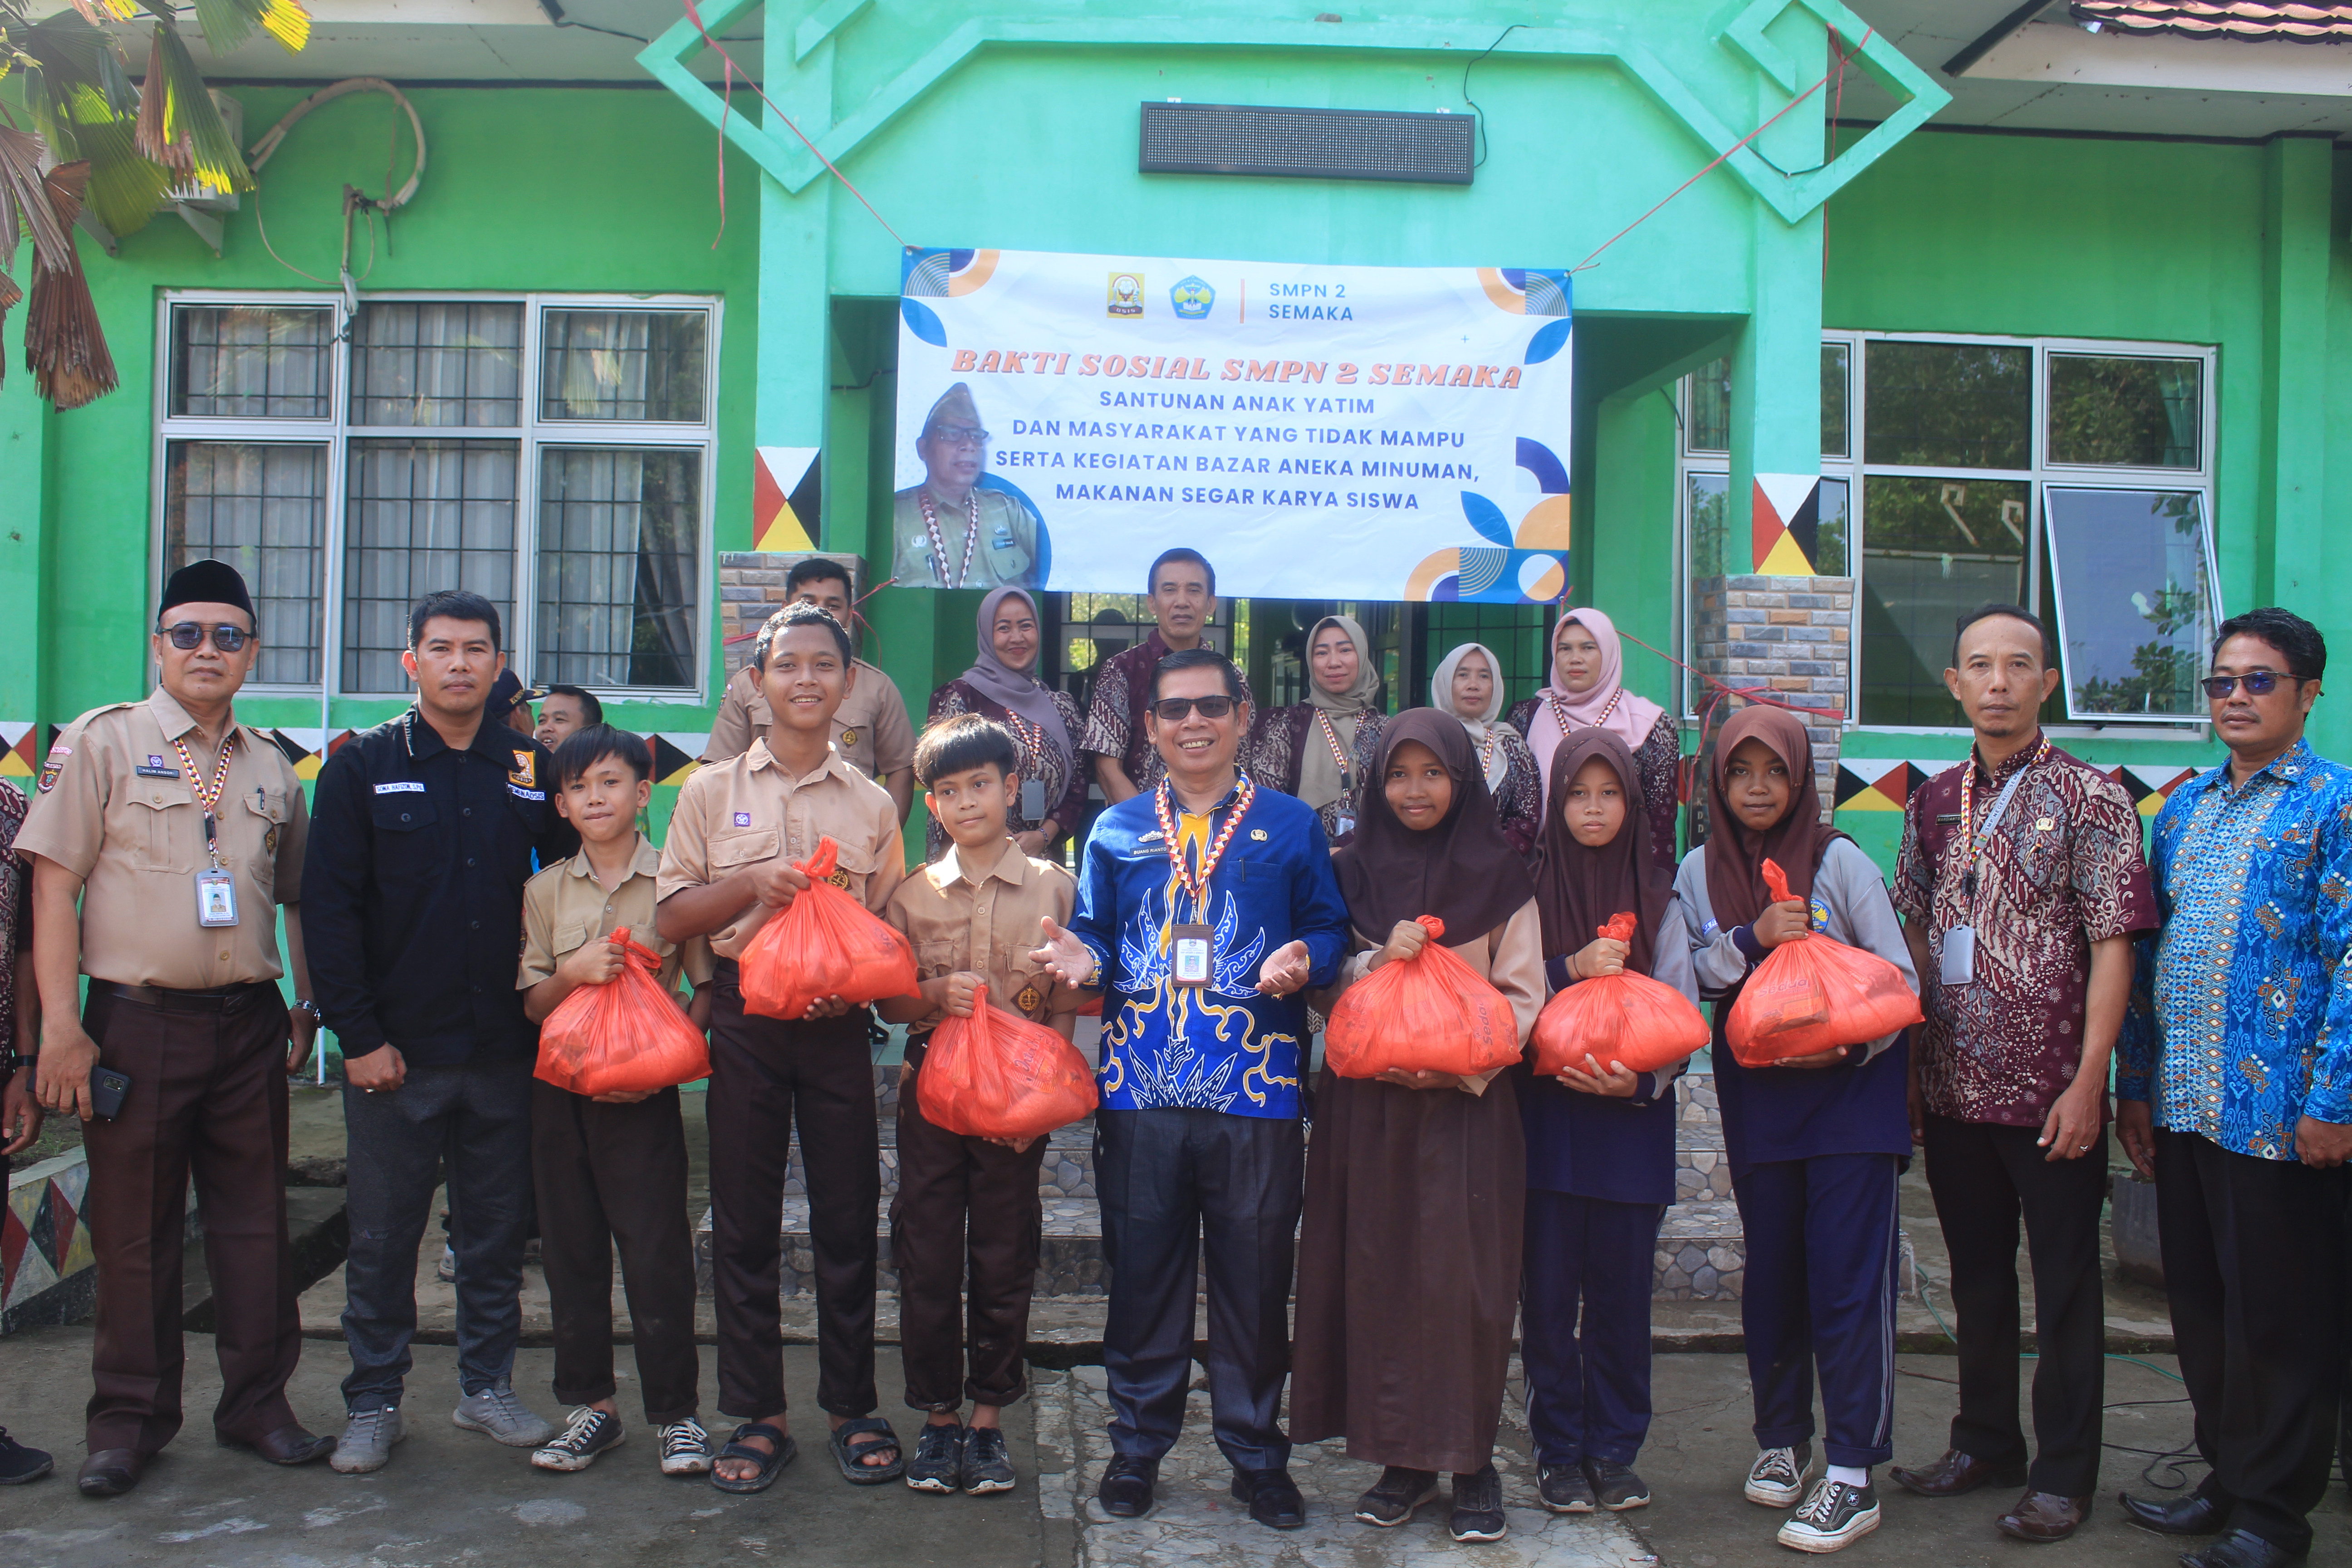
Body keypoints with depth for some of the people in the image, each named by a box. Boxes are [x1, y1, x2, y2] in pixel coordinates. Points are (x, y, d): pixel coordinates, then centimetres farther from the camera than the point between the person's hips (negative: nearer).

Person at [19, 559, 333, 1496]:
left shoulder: (272, 768, 12)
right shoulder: (101, 741, 0)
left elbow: (298, 894, 19)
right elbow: (54, 883, -5)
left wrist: (311, 1002, 9)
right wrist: (61, 1024, -11)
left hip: (250, 1024, 3)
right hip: (137, 1022, -3)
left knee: (256, 1221, 8)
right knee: (133, 1228, 6)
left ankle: (258, 1403, 21)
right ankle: (129, 1419, 20)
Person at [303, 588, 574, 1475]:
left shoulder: (533, 770, 6)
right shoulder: (362, 768, 0)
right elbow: (329, 905, -3)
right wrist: (358, 1034, -9)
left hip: (503, 1049, 2)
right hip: (394, 1051, -2)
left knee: (497, 1232, 10)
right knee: (383, 1235, 7)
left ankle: (487, 1386, 24)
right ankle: (375, 1402, 20)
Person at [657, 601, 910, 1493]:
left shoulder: (873, 805, 9)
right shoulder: (712, 792, 6)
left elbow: (888, 928, 11)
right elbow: (670, 917, 4)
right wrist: (755, 885, -11)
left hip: (837, 1025, 0)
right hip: (745, 1020, 0)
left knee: (848, 1218, 5)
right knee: (744, 1222, 5)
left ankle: (853, 1408, 18)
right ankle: (755, 1416, 16)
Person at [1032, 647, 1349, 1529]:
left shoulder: (1291, 826, 8)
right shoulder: (1117, 831, 13)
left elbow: (1330, 928, 6)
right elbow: (1097, 939, 16)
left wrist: (1304, 961, -15)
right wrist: (1084, 962, -6)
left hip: (1256, 1089, -1)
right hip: (1141, 1086, 2)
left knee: (1255, 1279, 4)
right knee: (1143, 1272, 7)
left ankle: (1257, 1453, 21)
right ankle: (1137, 1446, 23)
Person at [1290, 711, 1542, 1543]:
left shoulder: (1499, 873, 2)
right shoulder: (1353, 871, 8)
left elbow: (1521, 994, 0)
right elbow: (1325, 987, 7)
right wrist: (1379, 958, -13)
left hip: (1466, 1102, -2)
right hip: (1368, 1103, 2)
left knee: (1463, 1276, -4)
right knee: (1377, 1271, 2)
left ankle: (1472, 1460, 7)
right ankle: (1402, 1457, 12)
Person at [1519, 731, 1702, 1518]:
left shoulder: (1659, 900, 7)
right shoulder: (1530, 890, 4)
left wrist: (1643, 1080, -13)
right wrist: (1569, 970, -14)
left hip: (1632, 1120, 1)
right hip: (1547, 1118, -1)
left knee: (1621, 1292, 5)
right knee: (1548, 1291, 2)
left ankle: (1615, 1451, 18)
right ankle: (1560, 1452, 15)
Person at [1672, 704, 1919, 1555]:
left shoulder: (1839, 861, -5)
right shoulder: (1699, 872, 4)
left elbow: (1899, 979, -3)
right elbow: (1685, 981, 0)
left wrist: (1850, 1045, -18)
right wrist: (1751, 940, -16)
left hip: (1851, 1088, -3)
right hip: (1757, 1096, 3)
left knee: (1847, 1276, -6)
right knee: (1771, 1271, 11)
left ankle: (1852, 1474, 0)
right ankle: (1782, 1439, 28)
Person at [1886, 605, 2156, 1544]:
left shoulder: (2089, 798, -6)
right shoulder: (1934, 803, 8)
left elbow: (2112, 946, -9)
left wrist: (2088, 1082, -14)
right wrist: (1906, 1066, 6)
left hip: (2050, 1093, -4)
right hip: (1953, 1088, 5)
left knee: (2064, 1284, 6)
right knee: (1977, 1274, 16)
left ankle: (2064, 1475, 17)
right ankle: (1986, 1442, 31)